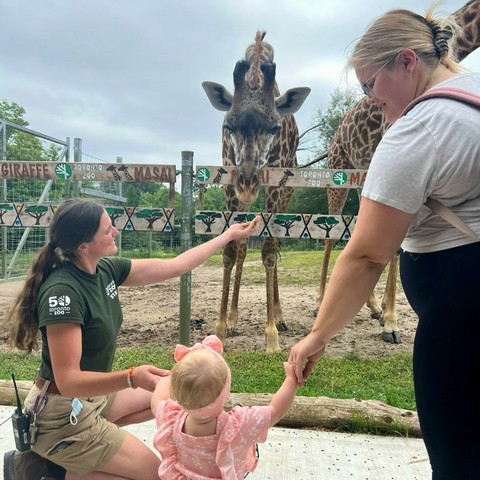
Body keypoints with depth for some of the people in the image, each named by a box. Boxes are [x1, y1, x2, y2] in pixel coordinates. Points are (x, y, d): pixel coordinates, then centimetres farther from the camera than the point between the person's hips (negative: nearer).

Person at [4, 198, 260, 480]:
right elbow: (68, 380, -29)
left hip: (93, 394, 8)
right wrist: (131, 378, -45)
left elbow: (175, 267, -1)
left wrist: (229, 235, 4)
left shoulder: (106, 269, -6)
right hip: (62, 414, -8)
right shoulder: (62, 291, -29)